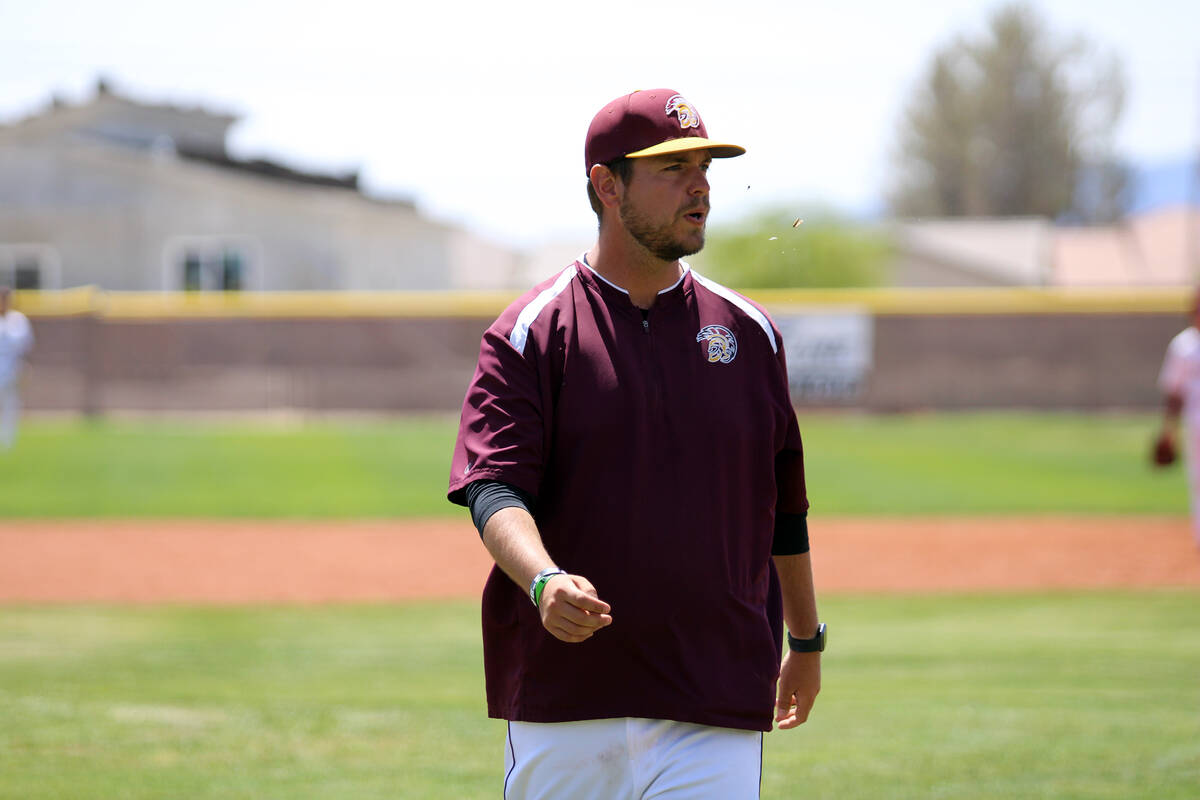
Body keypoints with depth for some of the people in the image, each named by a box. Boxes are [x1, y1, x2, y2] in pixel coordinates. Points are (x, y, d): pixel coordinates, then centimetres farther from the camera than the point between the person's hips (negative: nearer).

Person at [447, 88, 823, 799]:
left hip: (716, 713, 2)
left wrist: (806, 640, 29)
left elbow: (784, 504, 21)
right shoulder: (531, 333, 0)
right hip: (563, 705, -1)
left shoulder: (750, 333, 10)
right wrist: (545, 581, -32)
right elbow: (494, 488, -12)